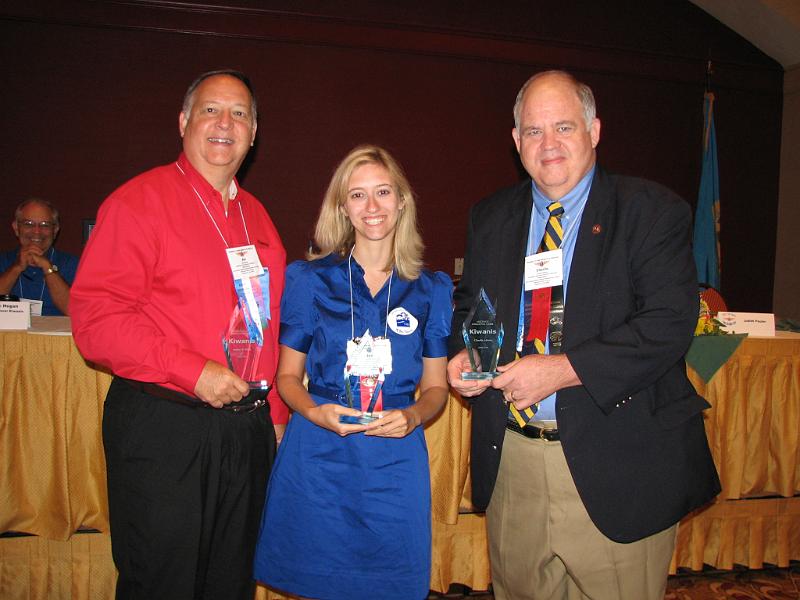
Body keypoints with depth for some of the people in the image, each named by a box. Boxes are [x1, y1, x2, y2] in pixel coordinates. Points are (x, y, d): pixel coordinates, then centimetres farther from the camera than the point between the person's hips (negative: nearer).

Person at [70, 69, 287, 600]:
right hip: (162, 430, -6)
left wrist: (275, 413, 14)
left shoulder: (256, 215, 14)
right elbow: (95, 317, -15)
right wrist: (194, 372, -21)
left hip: (248, 430, 7)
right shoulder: (139, 201, -7)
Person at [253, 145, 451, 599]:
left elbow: (435, 387, 9)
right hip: (317, 457, 0)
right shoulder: (310, 279, 2)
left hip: (394, 462, 1)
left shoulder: (432, 290, 4)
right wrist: (315, 412, -14)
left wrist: (411, 418, -12)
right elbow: (287, 375, 6)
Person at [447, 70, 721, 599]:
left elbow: (669, 323, -15)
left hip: (615, 466, -3)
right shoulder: (490, 219, 9)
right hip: (511, 462, 4)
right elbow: (468, 306, 18)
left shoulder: (653, 212, -6)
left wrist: (562, 369, -23)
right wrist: (463, 354, -4)